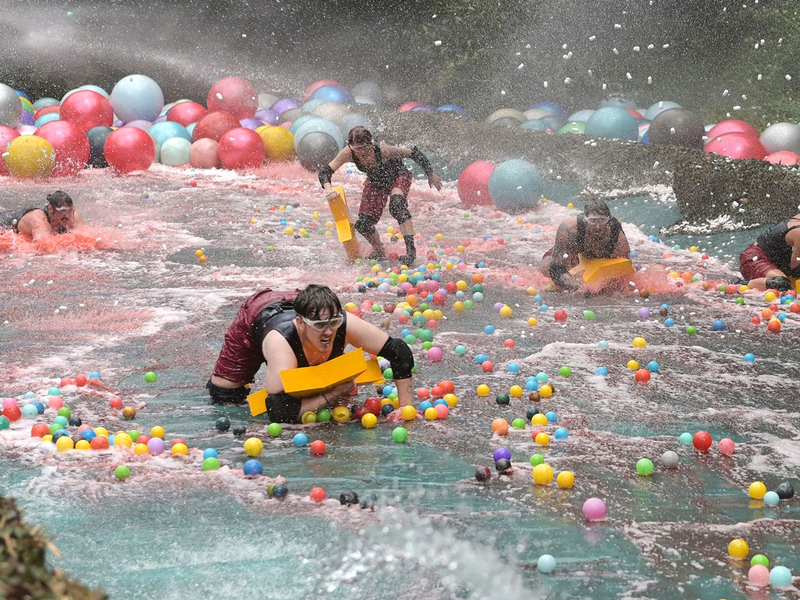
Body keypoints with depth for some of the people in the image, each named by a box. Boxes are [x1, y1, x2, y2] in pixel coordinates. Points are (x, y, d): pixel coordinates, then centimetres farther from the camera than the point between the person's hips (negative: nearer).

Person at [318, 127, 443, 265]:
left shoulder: (383, 150, -38)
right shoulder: (348, 153, -28)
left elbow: (414, 154, -26)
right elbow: (325, 171, -23)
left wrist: (431, 175, -15)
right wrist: (328, 190, -44)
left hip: (398, 177, -5)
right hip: (375, 183, 5)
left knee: (396, 204, -36)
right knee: (363, 224, -2)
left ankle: (411, 250, -34)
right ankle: (379, 252, 27)